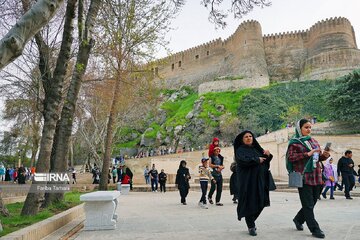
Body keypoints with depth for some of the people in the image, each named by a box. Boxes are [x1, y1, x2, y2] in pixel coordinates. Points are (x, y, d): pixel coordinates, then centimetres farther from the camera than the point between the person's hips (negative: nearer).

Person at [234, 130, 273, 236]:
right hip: (247, 180, -6)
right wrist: (257, 160, -12)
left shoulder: (256, 149, 18)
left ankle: (251, 221, 28)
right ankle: (251, 226, 9)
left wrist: (268, 155, -4)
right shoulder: (240, 150, -2)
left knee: (260, 203, 5)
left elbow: (265, 162, 16)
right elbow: (243, 160, -22)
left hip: (259, 180, 6)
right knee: (249, 203, -6)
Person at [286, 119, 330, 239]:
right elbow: (290, 157, -13)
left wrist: (324, 155, -1)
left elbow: (318, 157, 21)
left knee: (313, 202, 13)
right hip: (303, 177, -6)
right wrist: (307, 154, -19)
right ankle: (314, 229, 10)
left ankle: (298, 219, 33)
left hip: (316, 177, 6)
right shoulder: (294, 142, -3)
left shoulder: (313, 141, 15)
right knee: (308, 204, -1)